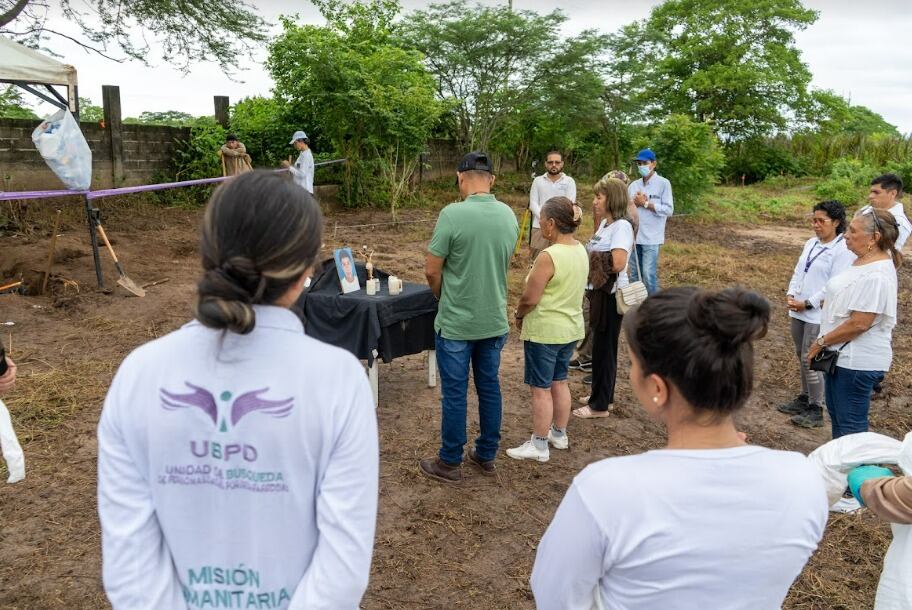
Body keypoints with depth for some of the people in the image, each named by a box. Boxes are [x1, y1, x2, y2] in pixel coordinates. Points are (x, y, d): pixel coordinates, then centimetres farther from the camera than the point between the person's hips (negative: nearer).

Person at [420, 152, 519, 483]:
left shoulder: (453, 214, -19)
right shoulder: (509, 215, 0)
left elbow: (432, 271, -14)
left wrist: (443, 296, 6)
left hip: (456, 322, -5)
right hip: (495, 320, 5)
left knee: (454, 393, 7)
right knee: (489, 387, 17)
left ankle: (450, 463, 21)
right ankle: (487, 455, 30)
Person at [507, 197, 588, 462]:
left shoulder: (548, 256, -25)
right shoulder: (581, 251, 2)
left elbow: (529, 298, -22)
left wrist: (518, 314, -1)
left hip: (544, 332, -8)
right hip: (571, 328, 8)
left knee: (541, 388, 3)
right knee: (559, 382, 21)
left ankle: (539, 446, 14)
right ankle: (559, 434, 34)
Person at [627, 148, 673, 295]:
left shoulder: (663, 183, -3)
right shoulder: (633, 185, 11)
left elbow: (668, 210, -10)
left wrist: (645, 203, -11)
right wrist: (634, 203, -7)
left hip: (651, 237, -5)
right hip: (633, 236, 5)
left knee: (649, 275, -6)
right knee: (634, 275, 12)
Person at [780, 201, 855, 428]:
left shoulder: (843, 250, -13)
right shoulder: (811, 244, 10)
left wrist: (807, 304, -15)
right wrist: (791, 294, -1)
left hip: (818, 314, -7)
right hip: (798, 311, 8)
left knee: (810, 360, -4)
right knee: (802, 357, 16)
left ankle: (816, 410, 8)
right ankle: (805, 398, 30)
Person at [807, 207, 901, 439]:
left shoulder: (876, 276, -24)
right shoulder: (863, 262, 8)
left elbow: (859, 323, -27)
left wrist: (822, 342, -15)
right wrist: (825, 343, 14)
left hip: (857, 362, -10)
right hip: (841, 355, 10)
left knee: (850, 425, 2)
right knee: (836, 413, 23)